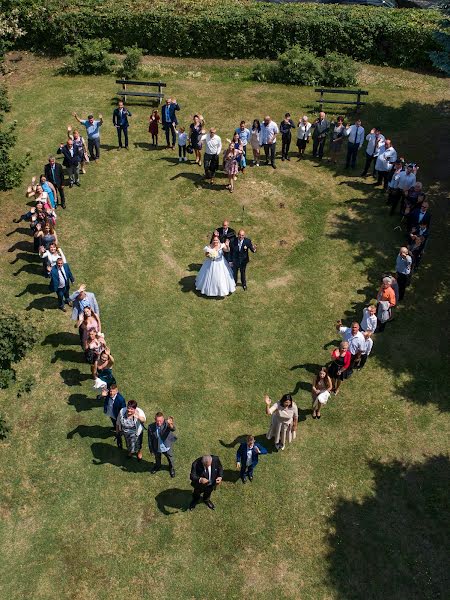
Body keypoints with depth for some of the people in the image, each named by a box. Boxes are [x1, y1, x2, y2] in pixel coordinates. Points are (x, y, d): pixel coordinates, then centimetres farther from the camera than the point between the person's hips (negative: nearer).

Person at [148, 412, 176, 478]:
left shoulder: (166, 424, -32)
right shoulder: (151, 427, -25)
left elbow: (173, 429, -53)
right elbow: (150, 439, -10)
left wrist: (170, 424, -76)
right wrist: (151, 449, 0)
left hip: (167, 448, -1)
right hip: (156, 448, 1)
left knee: (170, 459, 27)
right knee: (157, 459, 32)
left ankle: (172, 468, 58)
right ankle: (157, 466, 65)